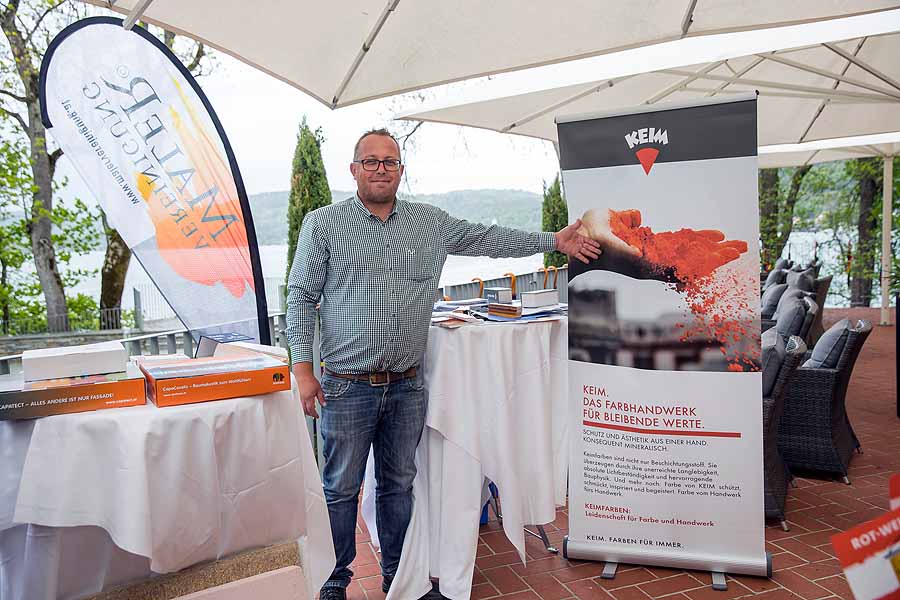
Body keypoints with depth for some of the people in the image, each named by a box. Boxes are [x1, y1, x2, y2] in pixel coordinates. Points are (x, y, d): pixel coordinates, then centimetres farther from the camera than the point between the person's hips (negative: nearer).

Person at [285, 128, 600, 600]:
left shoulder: (431, 222, 9)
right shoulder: (323, 223, 0)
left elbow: (488, 239, 15)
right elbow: (301, 297, -1)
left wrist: (555, 241, 11)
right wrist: (303, 370, -8)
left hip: (407, 386, 3)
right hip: (347, 387, -3)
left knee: (399, 484, 16)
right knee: (340, 488, 7)